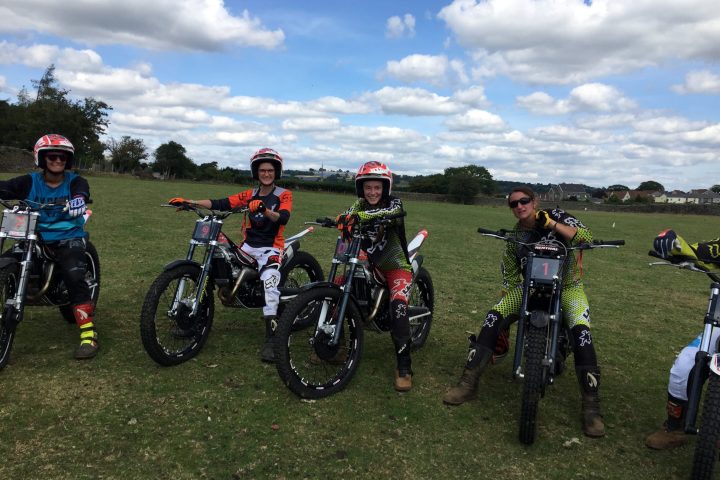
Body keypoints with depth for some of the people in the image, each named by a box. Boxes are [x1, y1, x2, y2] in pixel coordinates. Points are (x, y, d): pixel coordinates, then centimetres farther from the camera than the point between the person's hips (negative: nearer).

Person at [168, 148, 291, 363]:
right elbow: (221, 204, 0)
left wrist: (264, 209, -41)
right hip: (248, 246, 5)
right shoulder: (250, 194, 12)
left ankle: (270, 340, -32)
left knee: (269, 282, -32)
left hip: (271, 248, -5)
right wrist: (188, 201, -10)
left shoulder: (284, 195, 0)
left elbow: (283, 218, -20)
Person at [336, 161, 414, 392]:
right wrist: (343, 219, -44)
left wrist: (361, 215, -55)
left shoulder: (393, 202, -14)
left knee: (398, 306, -27)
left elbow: (390, 212, -38)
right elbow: (348, 215, -19)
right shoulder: (361, 204, 0)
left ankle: (404, 366, -20)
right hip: (371, 263, 5)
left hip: (397, 265, -4)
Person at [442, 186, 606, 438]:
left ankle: (591, 404, -20)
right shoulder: (515, 236, 1)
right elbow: (510, 277, 8)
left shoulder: (555, 216, -8)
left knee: (581, 331, -29)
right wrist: (505, 299, 1)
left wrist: (552, 223, -33)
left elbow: (586, 236, -23)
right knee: (495, 316, -18)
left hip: (567, 285, -3)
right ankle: (469, 382, -14)